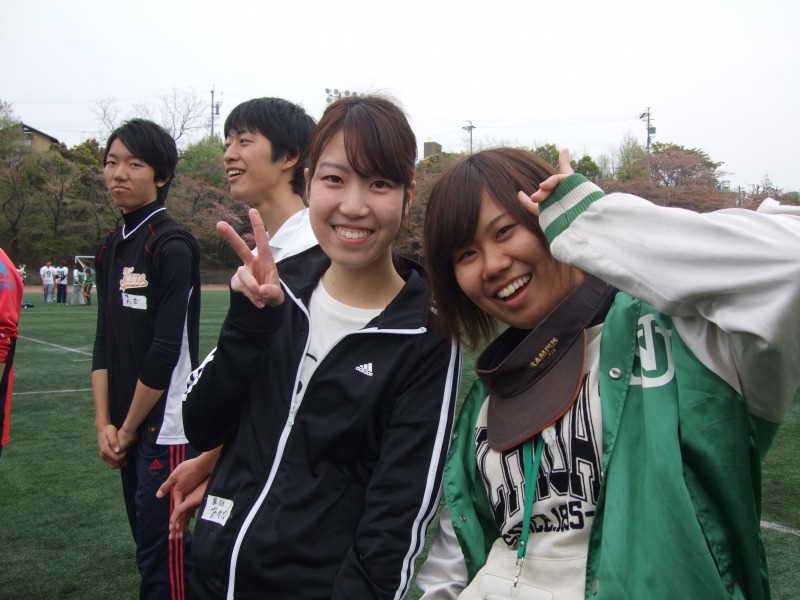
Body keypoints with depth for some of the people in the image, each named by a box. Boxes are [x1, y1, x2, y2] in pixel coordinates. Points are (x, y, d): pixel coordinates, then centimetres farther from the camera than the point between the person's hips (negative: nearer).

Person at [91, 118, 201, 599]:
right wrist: (104, 424, 3)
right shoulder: (110, 249, 11)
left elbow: (166, 349, -15)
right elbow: (105, 342, 11)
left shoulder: (173, 246, -12)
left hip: (164, 428, -7)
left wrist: (129, 428, -7)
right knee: (151, 543, 15)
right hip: (126, 429, 7)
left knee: (162, 559, -3)